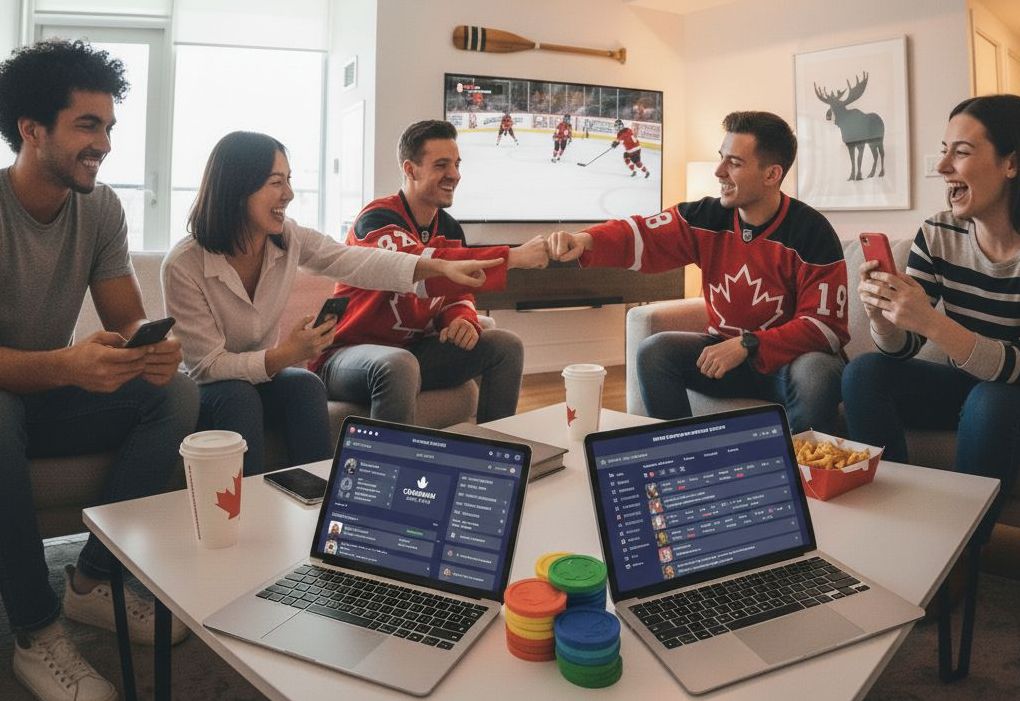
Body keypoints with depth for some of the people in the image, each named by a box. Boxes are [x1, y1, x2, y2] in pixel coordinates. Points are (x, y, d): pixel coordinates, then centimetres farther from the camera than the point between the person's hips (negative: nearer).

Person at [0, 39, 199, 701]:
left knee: (177, 393, -19)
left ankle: (93, 580, -8)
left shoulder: (100, 207, -4)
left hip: (54, 397, 5)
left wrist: (153, 351, -29)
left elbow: (129, 319, -6)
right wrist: (66, 364, -45)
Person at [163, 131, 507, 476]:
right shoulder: (183, 265, -24)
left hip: (265, 373, 4)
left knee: (306, 386, -27)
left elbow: (356, 263, -10)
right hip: (207, 387, -3)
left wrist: (440, 266, -21)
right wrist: (285, 355, -37)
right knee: (237, 396, -34)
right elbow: (207, 365, -23)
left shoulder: (287, 238, -11)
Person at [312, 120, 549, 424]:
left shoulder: (449, 228, 5)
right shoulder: (377, 219, -18)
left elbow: (457, 294, 12)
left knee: (505, 345, -3)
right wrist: (514, 256, -37)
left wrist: (463, 319, -14)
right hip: (351, 354, -7)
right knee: (399, 365, -40)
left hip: (414, 350, 7)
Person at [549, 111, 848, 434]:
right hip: (725, 348, 4)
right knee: (654, 352, -16)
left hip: (790, 357, -4)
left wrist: (747, 345, -28)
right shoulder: (706, 218, -3)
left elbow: (825, 325, -18)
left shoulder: (812, 234, -16)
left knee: (816, 374, -36)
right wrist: (585, 240, -29)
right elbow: (642, 235, -9)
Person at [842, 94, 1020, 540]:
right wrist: (880, 312, -30)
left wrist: (931, 322, -43)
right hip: (965, 387, 4)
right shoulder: (937, 235, -9)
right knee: (864, 373, -18)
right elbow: (901, 350, -8)